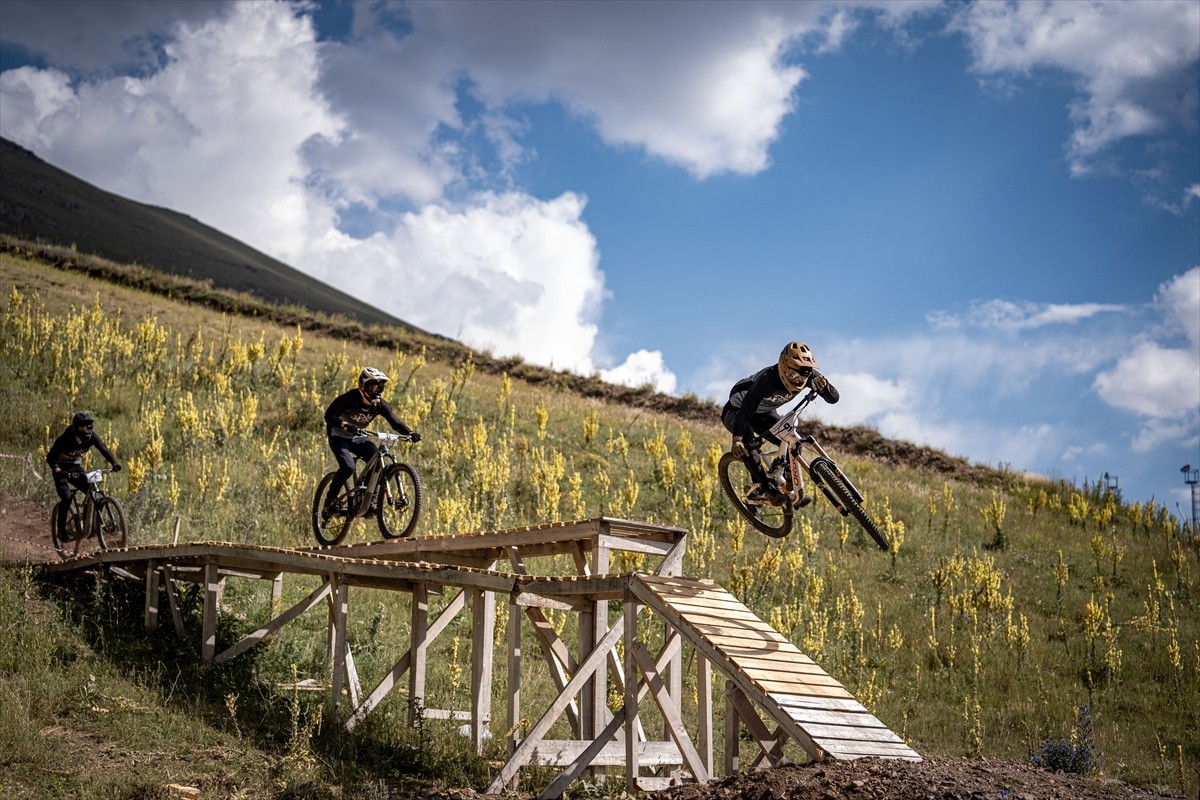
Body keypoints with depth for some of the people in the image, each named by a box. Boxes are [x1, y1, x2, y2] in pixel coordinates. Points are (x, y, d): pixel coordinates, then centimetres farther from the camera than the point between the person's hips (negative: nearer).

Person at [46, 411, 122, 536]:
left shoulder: (91, 437, -16)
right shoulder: (65, 438, -27)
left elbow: (104, 450, -18)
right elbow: (50, 457, -29)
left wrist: (115, 463, -37)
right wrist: (57, 470, -48)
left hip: (76, 468, 4)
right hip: (62, 469, -4)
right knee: (67, 498, -23)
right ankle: (61, 529, -10)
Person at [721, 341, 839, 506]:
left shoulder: (808, 375, -23)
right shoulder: (768, 379, -41)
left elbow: (834, 398, -24)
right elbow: (746, 410, -45)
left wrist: (823, 384, -46)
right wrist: (737, 439, -58)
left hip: (762, 414, 6)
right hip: (736, 410, -6)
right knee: (746, 437, -36)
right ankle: (766, 488, -29)